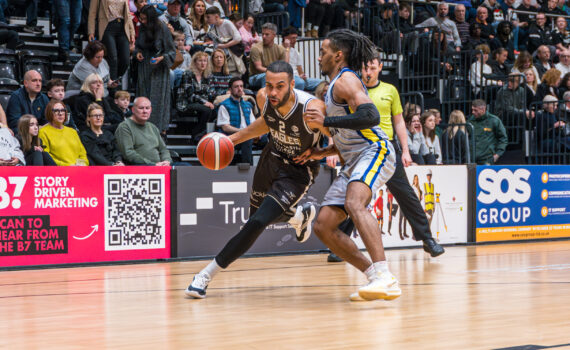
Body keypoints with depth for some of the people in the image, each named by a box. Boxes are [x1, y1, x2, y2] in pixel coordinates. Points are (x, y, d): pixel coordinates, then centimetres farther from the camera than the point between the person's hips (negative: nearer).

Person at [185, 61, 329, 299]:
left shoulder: (311, 109, -34)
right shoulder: (264, 98, -19)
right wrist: (233, 139, 1)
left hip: (299, 170, -6)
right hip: (272, 157, 6)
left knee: (258, 222, -18)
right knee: (256, 215, 23)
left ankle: (208, 274, -9)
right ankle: (299, 216, 54)